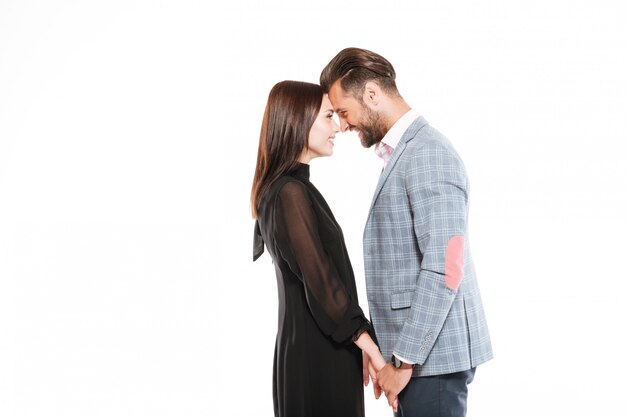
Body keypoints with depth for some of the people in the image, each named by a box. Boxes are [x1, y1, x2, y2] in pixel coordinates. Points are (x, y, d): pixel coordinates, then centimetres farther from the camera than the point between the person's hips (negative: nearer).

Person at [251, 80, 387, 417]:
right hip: (319, 353, -9)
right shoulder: (291, 193, -17)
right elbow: (320, 281, -21)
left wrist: (360, 344, 14)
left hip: (311, 347, 9)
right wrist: (372, 350, -18)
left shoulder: (287, 188, 12)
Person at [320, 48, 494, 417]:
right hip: (412, 351, 9)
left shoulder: (428, 154, -15)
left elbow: (444, 268, -22)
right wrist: (383, 347, 17)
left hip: (431, 356, -9)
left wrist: (404, 359, -18)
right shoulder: (402, 154, 15)